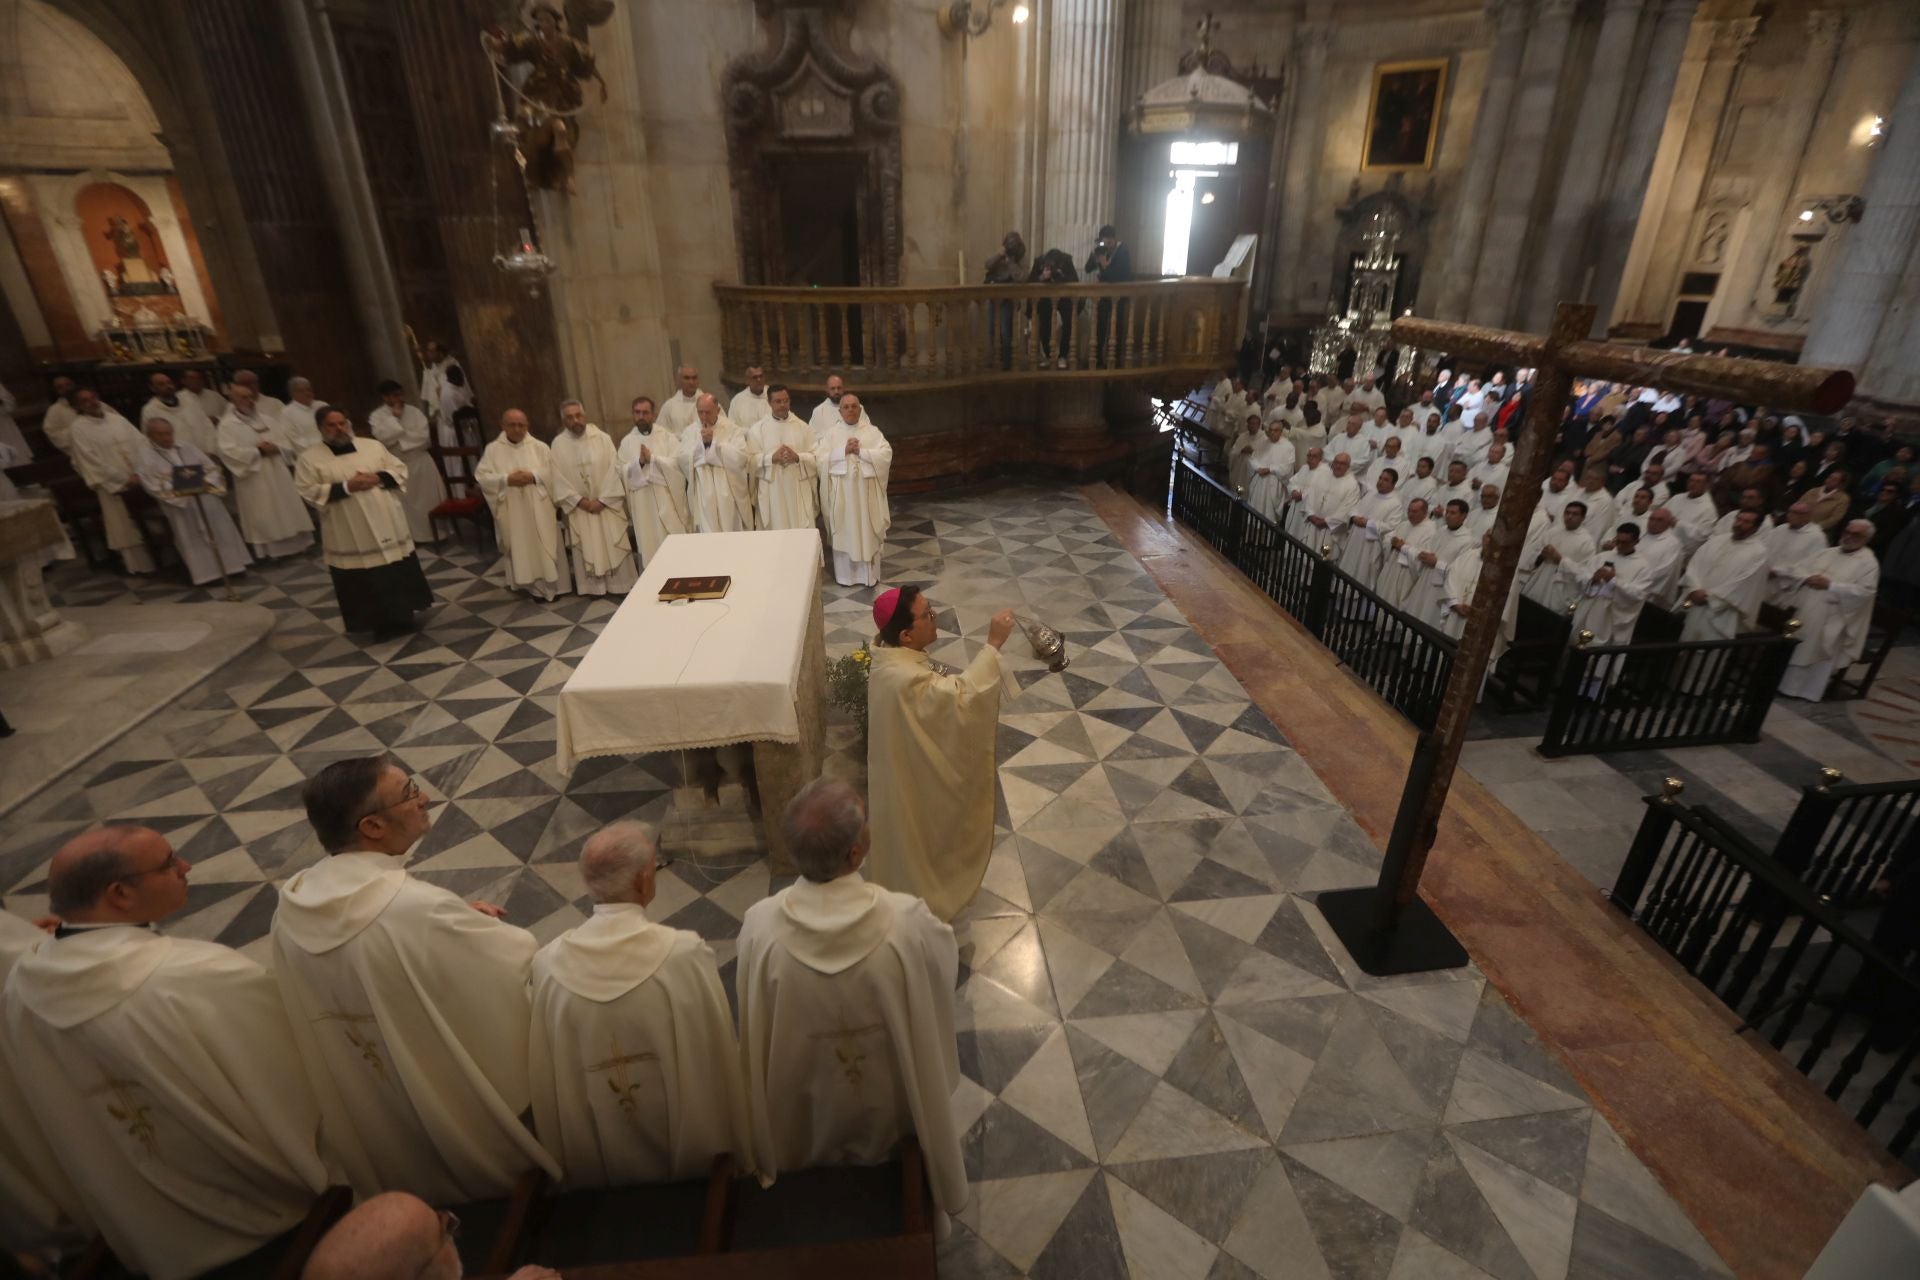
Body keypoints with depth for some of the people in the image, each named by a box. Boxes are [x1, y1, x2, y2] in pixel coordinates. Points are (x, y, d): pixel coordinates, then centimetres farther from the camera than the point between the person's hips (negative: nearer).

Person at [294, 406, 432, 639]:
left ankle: (403, 617, 24)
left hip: (388, 526, 3)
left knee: (401, 574, 10)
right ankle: (379, 624, 13)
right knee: (364, 583, 2)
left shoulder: (373, 446, 8)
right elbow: (309, 492, -9)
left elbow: (399, 470, 8)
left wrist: (379, 478, -12)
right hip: (350, 536, -3)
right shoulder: (310, 458, -1)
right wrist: (346, 486, -18)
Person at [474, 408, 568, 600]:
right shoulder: (493, 449, 1)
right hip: (512, 510, 1)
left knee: (545, 545, 3)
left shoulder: (540, 447, 1)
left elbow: (553, 472, -2)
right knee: (520, 548, 6)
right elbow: (481, 476, -3)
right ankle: (531, 585, 16)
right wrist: (506, 479, -17)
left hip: (539, 507, 0)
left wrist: (534, 476, -17)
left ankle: (551, 584, 13)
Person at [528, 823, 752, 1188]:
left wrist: (571, 1167, 12)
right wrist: (733, 1156, 3)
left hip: (597, 1168, 3)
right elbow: (719, 1056, -15)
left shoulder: (548, 964, -18)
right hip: (692, 1154, -3)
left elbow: (546, 1079, -5)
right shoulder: (686, 953, -26)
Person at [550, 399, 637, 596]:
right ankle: (594, 586, 15)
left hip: (607, 503, -1)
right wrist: (579, 500, -12)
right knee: (587, 549, 6)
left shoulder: (601, 438, -5)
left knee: (615, 547, 3)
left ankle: (621, 584, 14)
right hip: (579, 507, 1)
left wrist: (602, 499, -15)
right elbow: (558, 478, -4)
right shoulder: (558, 444, -2)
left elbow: (613, 470, -9)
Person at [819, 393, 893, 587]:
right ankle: (845, 575, 17)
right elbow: (820, 460, -5)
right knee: (844, 533, 6)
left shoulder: (872, 431, 2)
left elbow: (887, 455, -9)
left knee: (869, 533, 6)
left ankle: (870, 575, 17)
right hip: (841, 492, 0)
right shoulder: (832, 433, 3)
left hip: (866, 491, 0)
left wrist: (861, 451, -16)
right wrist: (844, 451, -15)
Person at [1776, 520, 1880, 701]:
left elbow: (1864, 592, -13)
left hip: (1831, 621, -5)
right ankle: (1787, 683, 20)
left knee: (1817, 652, 1)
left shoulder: (1868, 563, -3)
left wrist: (1831, 585, -20)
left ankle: (1809, 690, 11)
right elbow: (1799, 568, 10)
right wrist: (1807, 578, -12)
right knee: (1795, 649, 10)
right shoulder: (1827, 552, 13)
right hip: (1805, 612, 5)